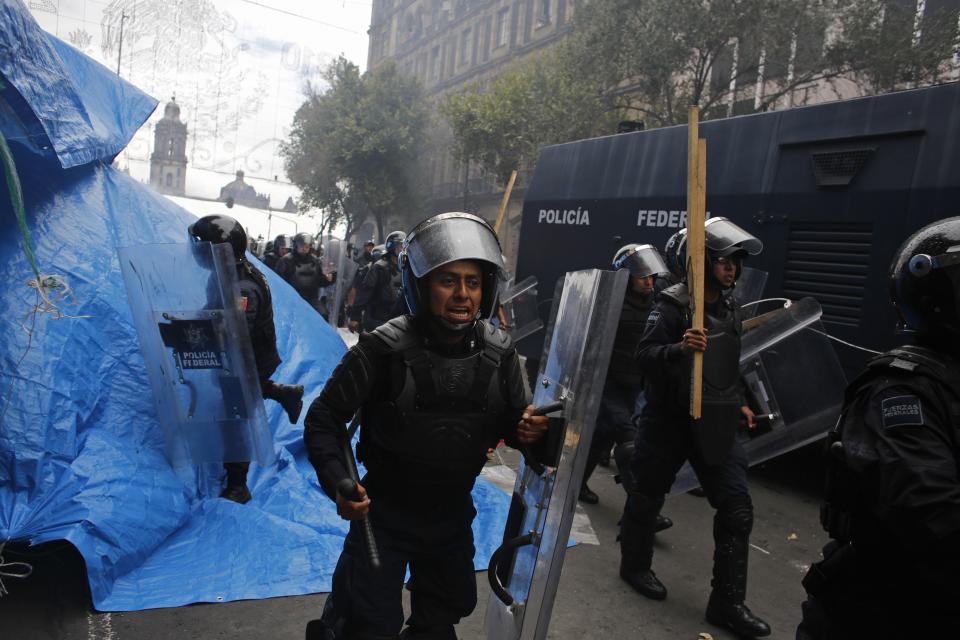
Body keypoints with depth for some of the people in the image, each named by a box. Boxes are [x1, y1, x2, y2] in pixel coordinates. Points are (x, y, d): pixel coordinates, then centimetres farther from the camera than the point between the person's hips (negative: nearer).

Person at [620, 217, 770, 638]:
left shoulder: (730, 307, 10)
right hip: (669, 419, -6)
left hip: (715, 421, 7)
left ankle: (727, 602, 13)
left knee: (737, 507, 2)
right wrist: (679, 349, -38)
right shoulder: (673, 303, -15)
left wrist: (738, 402, 20)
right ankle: (635, 565, 36)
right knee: (647, 494, 12)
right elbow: (645, 356, -22)